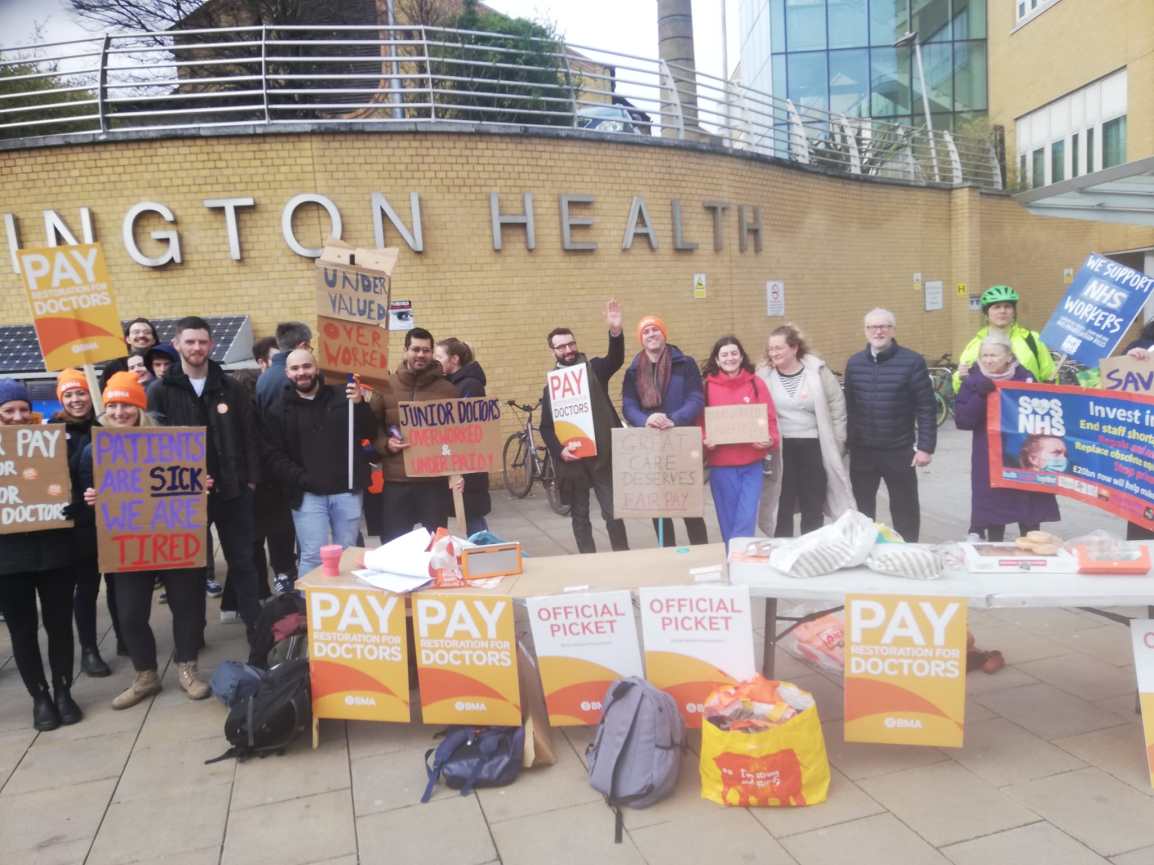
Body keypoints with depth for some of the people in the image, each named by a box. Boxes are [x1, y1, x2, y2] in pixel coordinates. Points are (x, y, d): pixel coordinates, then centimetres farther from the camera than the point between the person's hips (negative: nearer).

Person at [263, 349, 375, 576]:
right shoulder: (280, 407, 5)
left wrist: (360, 404, -14)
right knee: (313, 557, -2)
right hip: (308, 494, -1)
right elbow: (273, 456, 0)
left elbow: (370, 434, 2)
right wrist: (301, 479, -12)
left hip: (347, 490, 1)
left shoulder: (341, 396, 5)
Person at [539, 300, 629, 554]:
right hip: (571, 460, 2)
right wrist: (559, 450, -12)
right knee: (579, 516, 10)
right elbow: (546, 427, 5)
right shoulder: (551, 384, 6)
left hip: (602, 456, -2)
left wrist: (616, 331, -37)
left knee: (613, 512, 1)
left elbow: (616, 359, -19)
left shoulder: (594, 369, 3)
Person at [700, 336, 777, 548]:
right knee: (728, 519, 7)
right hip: (721, 462, 0)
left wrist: (769, 439, -13)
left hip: (752, 461, 0)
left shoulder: (756, 383, 4)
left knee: (747, 518, -3)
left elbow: (769, 417, 4)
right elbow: (700, 420, 0)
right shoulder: (708, 386, 1)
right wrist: (704, 440, -17)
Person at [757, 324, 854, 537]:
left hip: (814, 447, 0)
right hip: (780, 448, 0)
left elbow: (837, 407, 0)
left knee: (813, 506, 11)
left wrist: (836, 443, -1)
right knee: (782, 507, 8)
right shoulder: (764, 375, -4)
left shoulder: (817, 371, -5)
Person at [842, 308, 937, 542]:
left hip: (899, 451, -3)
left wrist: (925, 446, -11)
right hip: (861, 451, 3)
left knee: (904, 508, 8)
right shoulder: (854, 363, 5)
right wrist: (846, 443, 7)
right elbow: (848, 407, 8)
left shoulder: (912, 362, -7)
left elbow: (926, 408, -7)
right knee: (862, 507, 13)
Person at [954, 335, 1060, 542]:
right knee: (992, 512, 5)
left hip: (1023, 457, 0)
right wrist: (980, 395, -20)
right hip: (989, 460, 0)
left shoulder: (1025, 378, 0)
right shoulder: (974, 382, -1)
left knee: (1029, 518, 6)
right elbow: (961, 420, -10)